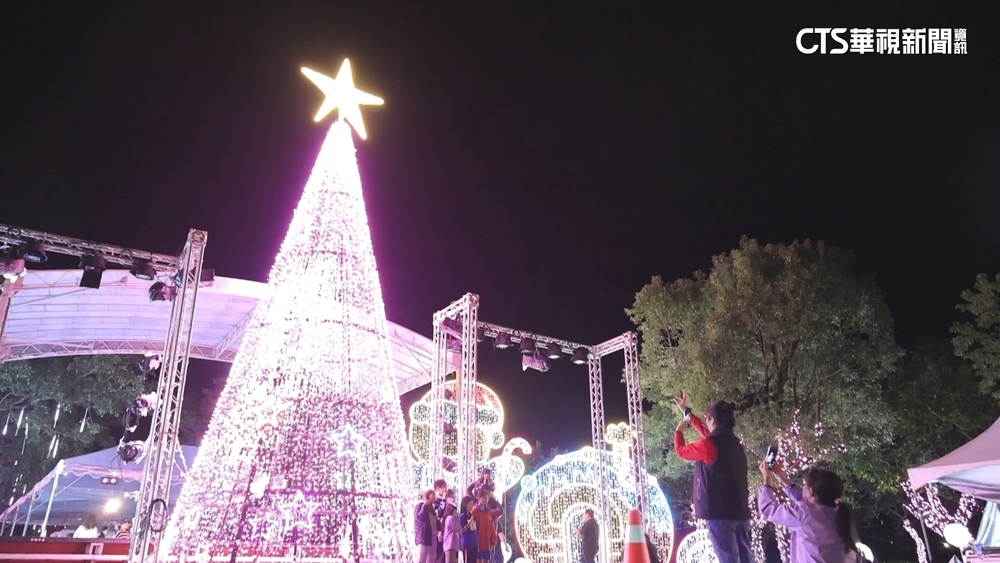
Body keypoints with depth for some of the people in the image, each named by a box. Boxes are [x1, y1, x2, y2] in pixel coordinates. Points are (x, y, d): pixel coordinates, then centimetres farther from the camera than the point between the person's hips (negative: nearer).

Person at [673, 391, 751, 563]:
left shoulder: (709, 444, -12)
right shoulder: (733, 442, 12)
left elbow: (681, 451, 4)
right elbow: (706, 432, 29)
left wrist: (679, 431, 25)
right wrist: (686, 411, 39)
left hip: (719, 511, -8)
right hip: (740, 510, 8)